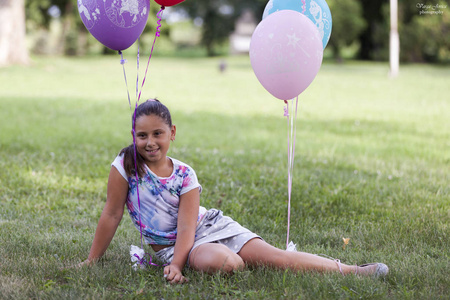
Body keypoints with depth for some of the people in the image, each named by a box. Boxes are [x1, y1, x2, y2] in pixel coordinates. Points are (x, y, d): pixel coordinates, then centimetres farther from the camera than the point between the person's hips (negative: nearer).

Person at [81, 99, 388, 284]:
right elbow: (111, 215, -4)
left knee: (273, 255, -14)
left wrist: (176, 265, -29)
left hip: (210, 225, 2)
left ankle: (349, 269, -10)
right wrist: (92, 261, -3)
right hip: (171, 244, -1)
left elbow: (186, 226, -14)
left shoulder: (185, 175, -9)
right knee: (220, 261, -38)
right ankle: (245, 262, -3)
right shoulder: (125, 166, -9)